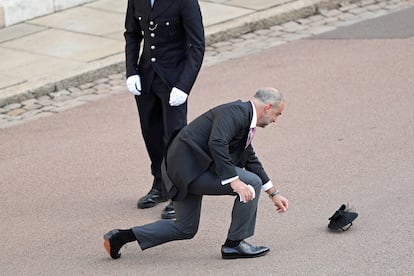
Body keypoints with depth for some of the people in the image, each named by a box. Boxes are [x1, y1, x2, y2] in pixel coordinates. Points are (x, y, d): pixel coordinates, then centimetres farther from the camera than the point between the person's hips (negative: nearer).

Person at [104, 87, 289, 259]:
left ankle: (121, 237, 17)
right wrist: (234, 181, -31)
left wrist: (274, 194, 31)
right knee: (251, 184, -10)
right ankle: (234, 244, -1)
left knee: (185, 229, 20)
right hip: (190, 169, -10)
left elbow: (251, 161, 28)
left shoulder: (244, 117, 17)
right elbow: (216, 143, -30)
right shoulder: (235, 112, -14)